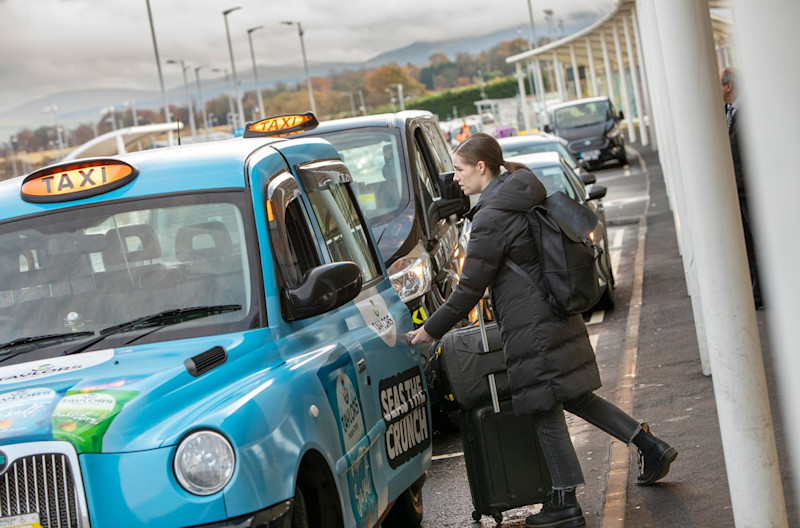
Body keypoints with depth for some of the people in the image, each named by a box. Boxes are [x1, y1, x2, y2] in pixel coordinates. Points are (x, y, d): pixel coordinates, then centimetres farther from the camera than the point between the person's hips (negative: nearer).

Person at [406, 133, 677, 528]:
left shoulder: (491, 219, -18)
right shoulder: (521, 200, 11)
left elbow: (470, 288, -16)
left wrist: (431, 330, -6)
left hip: (532, 327, -9)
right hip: (557, 315, 9)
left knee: (545, 410, 0)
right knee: (574, 396, 19)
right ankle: (651, 447, 21)